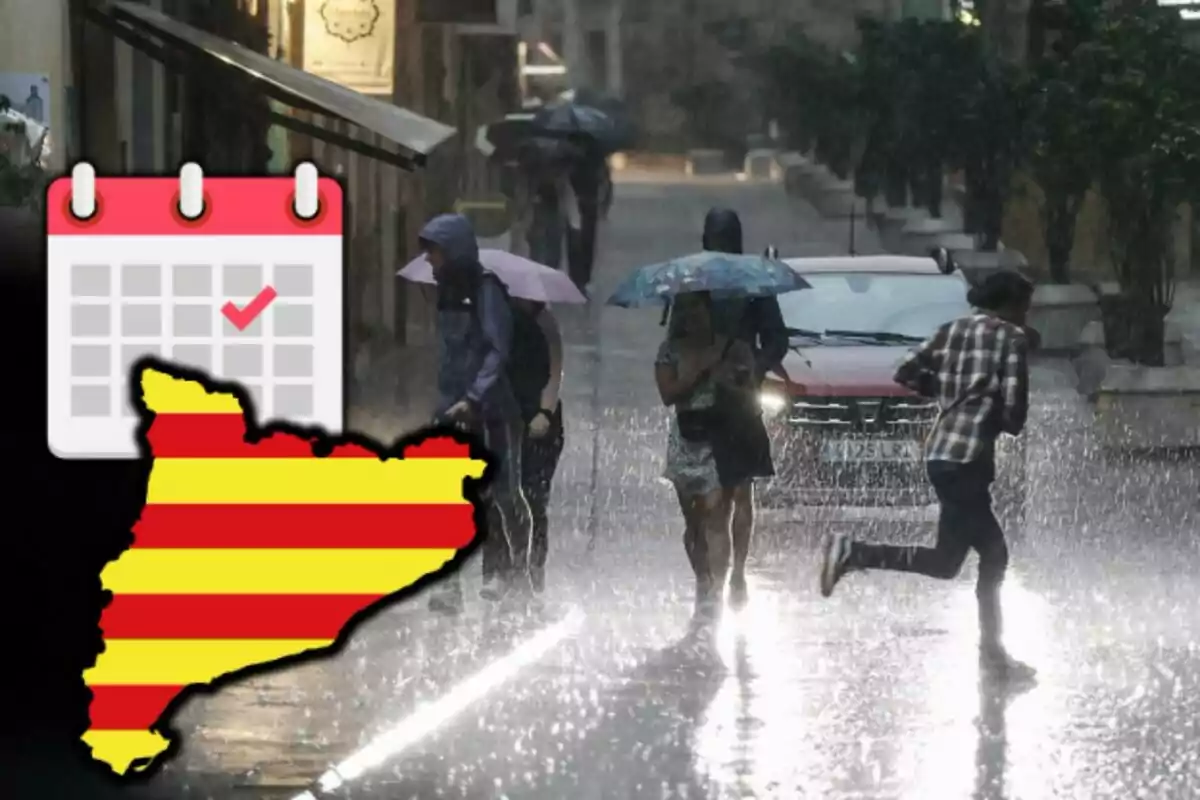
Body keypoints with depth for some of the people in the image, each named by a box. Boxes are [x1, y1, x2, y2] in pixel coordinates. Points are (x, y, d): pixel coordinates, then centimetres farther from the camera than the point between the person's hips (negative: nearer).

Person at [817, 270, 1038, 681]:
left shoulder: (953, 330, 16)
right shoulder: (1012, 339, -3)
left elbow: (905, 373, 12)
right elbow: (1014, 407, -12)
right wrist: (1010, 425, 11)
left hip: (940, 452, 9)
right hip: (968, 455, -9)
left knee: (993, 554, 15)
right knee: (945, 562, -8)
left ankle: (992, 651, 16)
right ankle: (852, 553, -16)